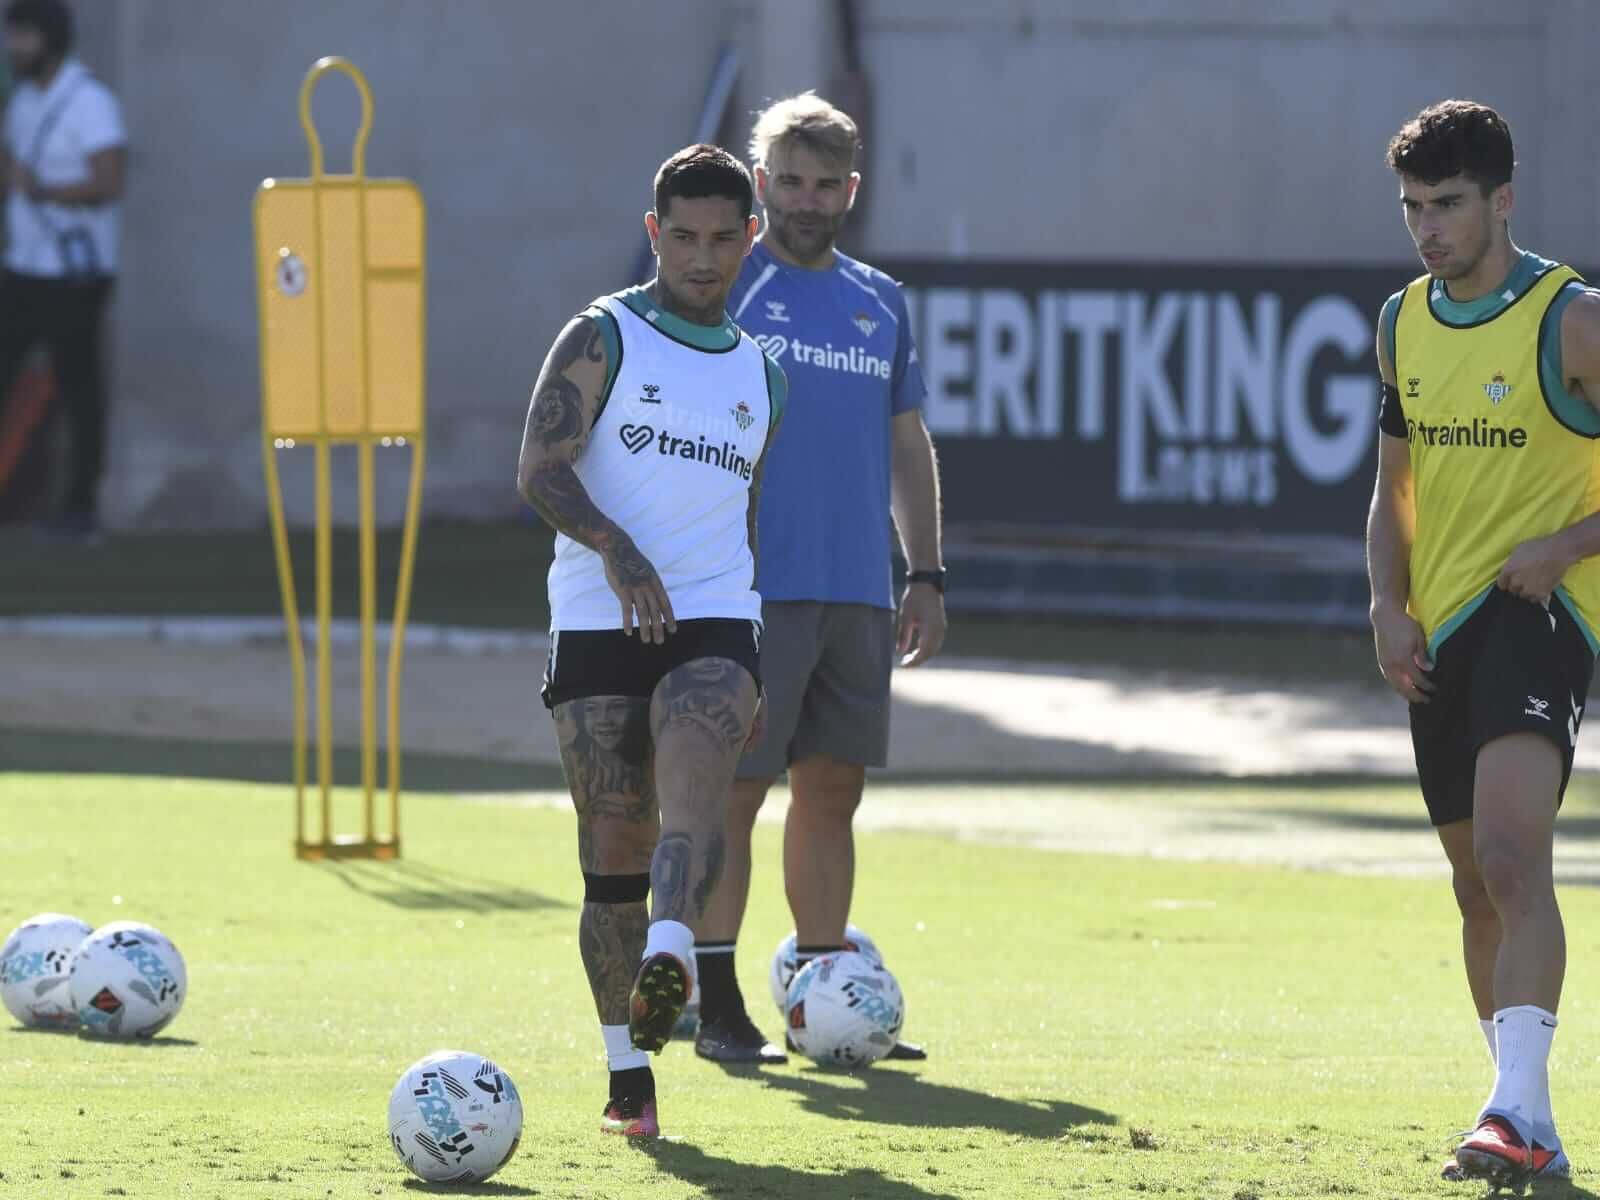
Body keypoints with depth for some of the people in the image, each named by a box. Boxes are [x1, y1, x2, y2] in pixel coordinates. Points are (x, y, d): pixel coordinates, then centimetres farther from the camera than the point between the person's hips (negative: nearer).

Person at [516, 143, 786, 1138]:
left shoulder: (757, 374, 18)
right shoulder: (603, 338, 4)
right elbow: (541, 470, -9)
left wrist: (752, 671, 24)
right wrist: (615, 546, -27)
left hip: (713, 622, 2)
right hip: (598, 627, -2)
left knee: (695, 794, -26)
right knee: (615, 851, -2)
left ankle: (669, 962, -50)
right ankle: (628, 1076, 6)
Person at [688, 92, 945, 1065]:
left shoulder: (881, 303, 15)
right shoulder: (724, 288, -1)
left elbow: (909, 444, 21)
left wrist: (927, 575, 14)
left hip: (859, 596, 5)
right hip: (753, 586, -5)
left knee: (834, 789, 8)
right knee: (735, 788, -6)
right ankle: (717, 1006, -3)